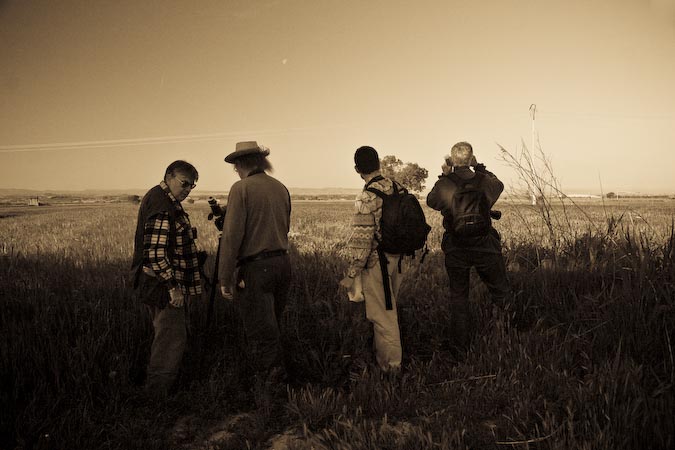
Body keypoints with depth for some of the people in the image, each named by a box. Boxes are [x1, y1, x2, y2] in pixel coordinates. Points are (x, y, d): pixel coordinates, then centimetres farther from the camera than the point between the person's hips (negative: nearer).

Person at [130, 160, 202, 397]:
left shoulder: (164, 200, 14)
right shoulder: (161, 206, -20)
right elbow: (155, 253, -27)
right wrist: (173, 287, -24)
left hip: (164, 286, 11)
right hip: (164, 286, -11)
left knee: (168, 336, 19)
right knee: (172, 338, -5)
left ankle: (156, 390, 32)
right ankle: (157, 394, 6)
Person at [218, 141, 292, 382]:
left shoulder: (241, 189, -10)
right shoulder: (281, 188, 9)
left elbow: (231, 235, -15)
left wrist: (225, 278, -12)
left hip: (255, 267, -7)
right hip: (283, 263, 7)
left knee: (260, 332, 3)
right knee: (271, 327, 21)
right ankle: (277, 376, 33)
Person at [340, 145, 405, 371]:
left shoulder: (367, 197, -20)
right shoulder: (396, 189, 3)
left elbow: (361, 240, -20)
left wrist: (352, 274, -13)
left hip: (376, 263, -8)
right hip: (396, 258, 8)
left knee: (382, 316, 4)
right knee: (388, 310, 22)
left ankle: (390, 365, 17)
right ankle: (388, 358, 37)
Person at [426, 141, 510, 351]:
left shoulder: (444, 185, -12)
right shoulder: (484, 181, -8)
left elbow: (430, 200, 10)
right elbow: (499, 185, 16)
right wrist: (479, 167, 21)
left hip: (455, 251, 0)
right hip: (485, 248, 0)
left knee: (458, 297, 15)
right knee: (500, 294, 20)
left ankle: (463, 345, 20)